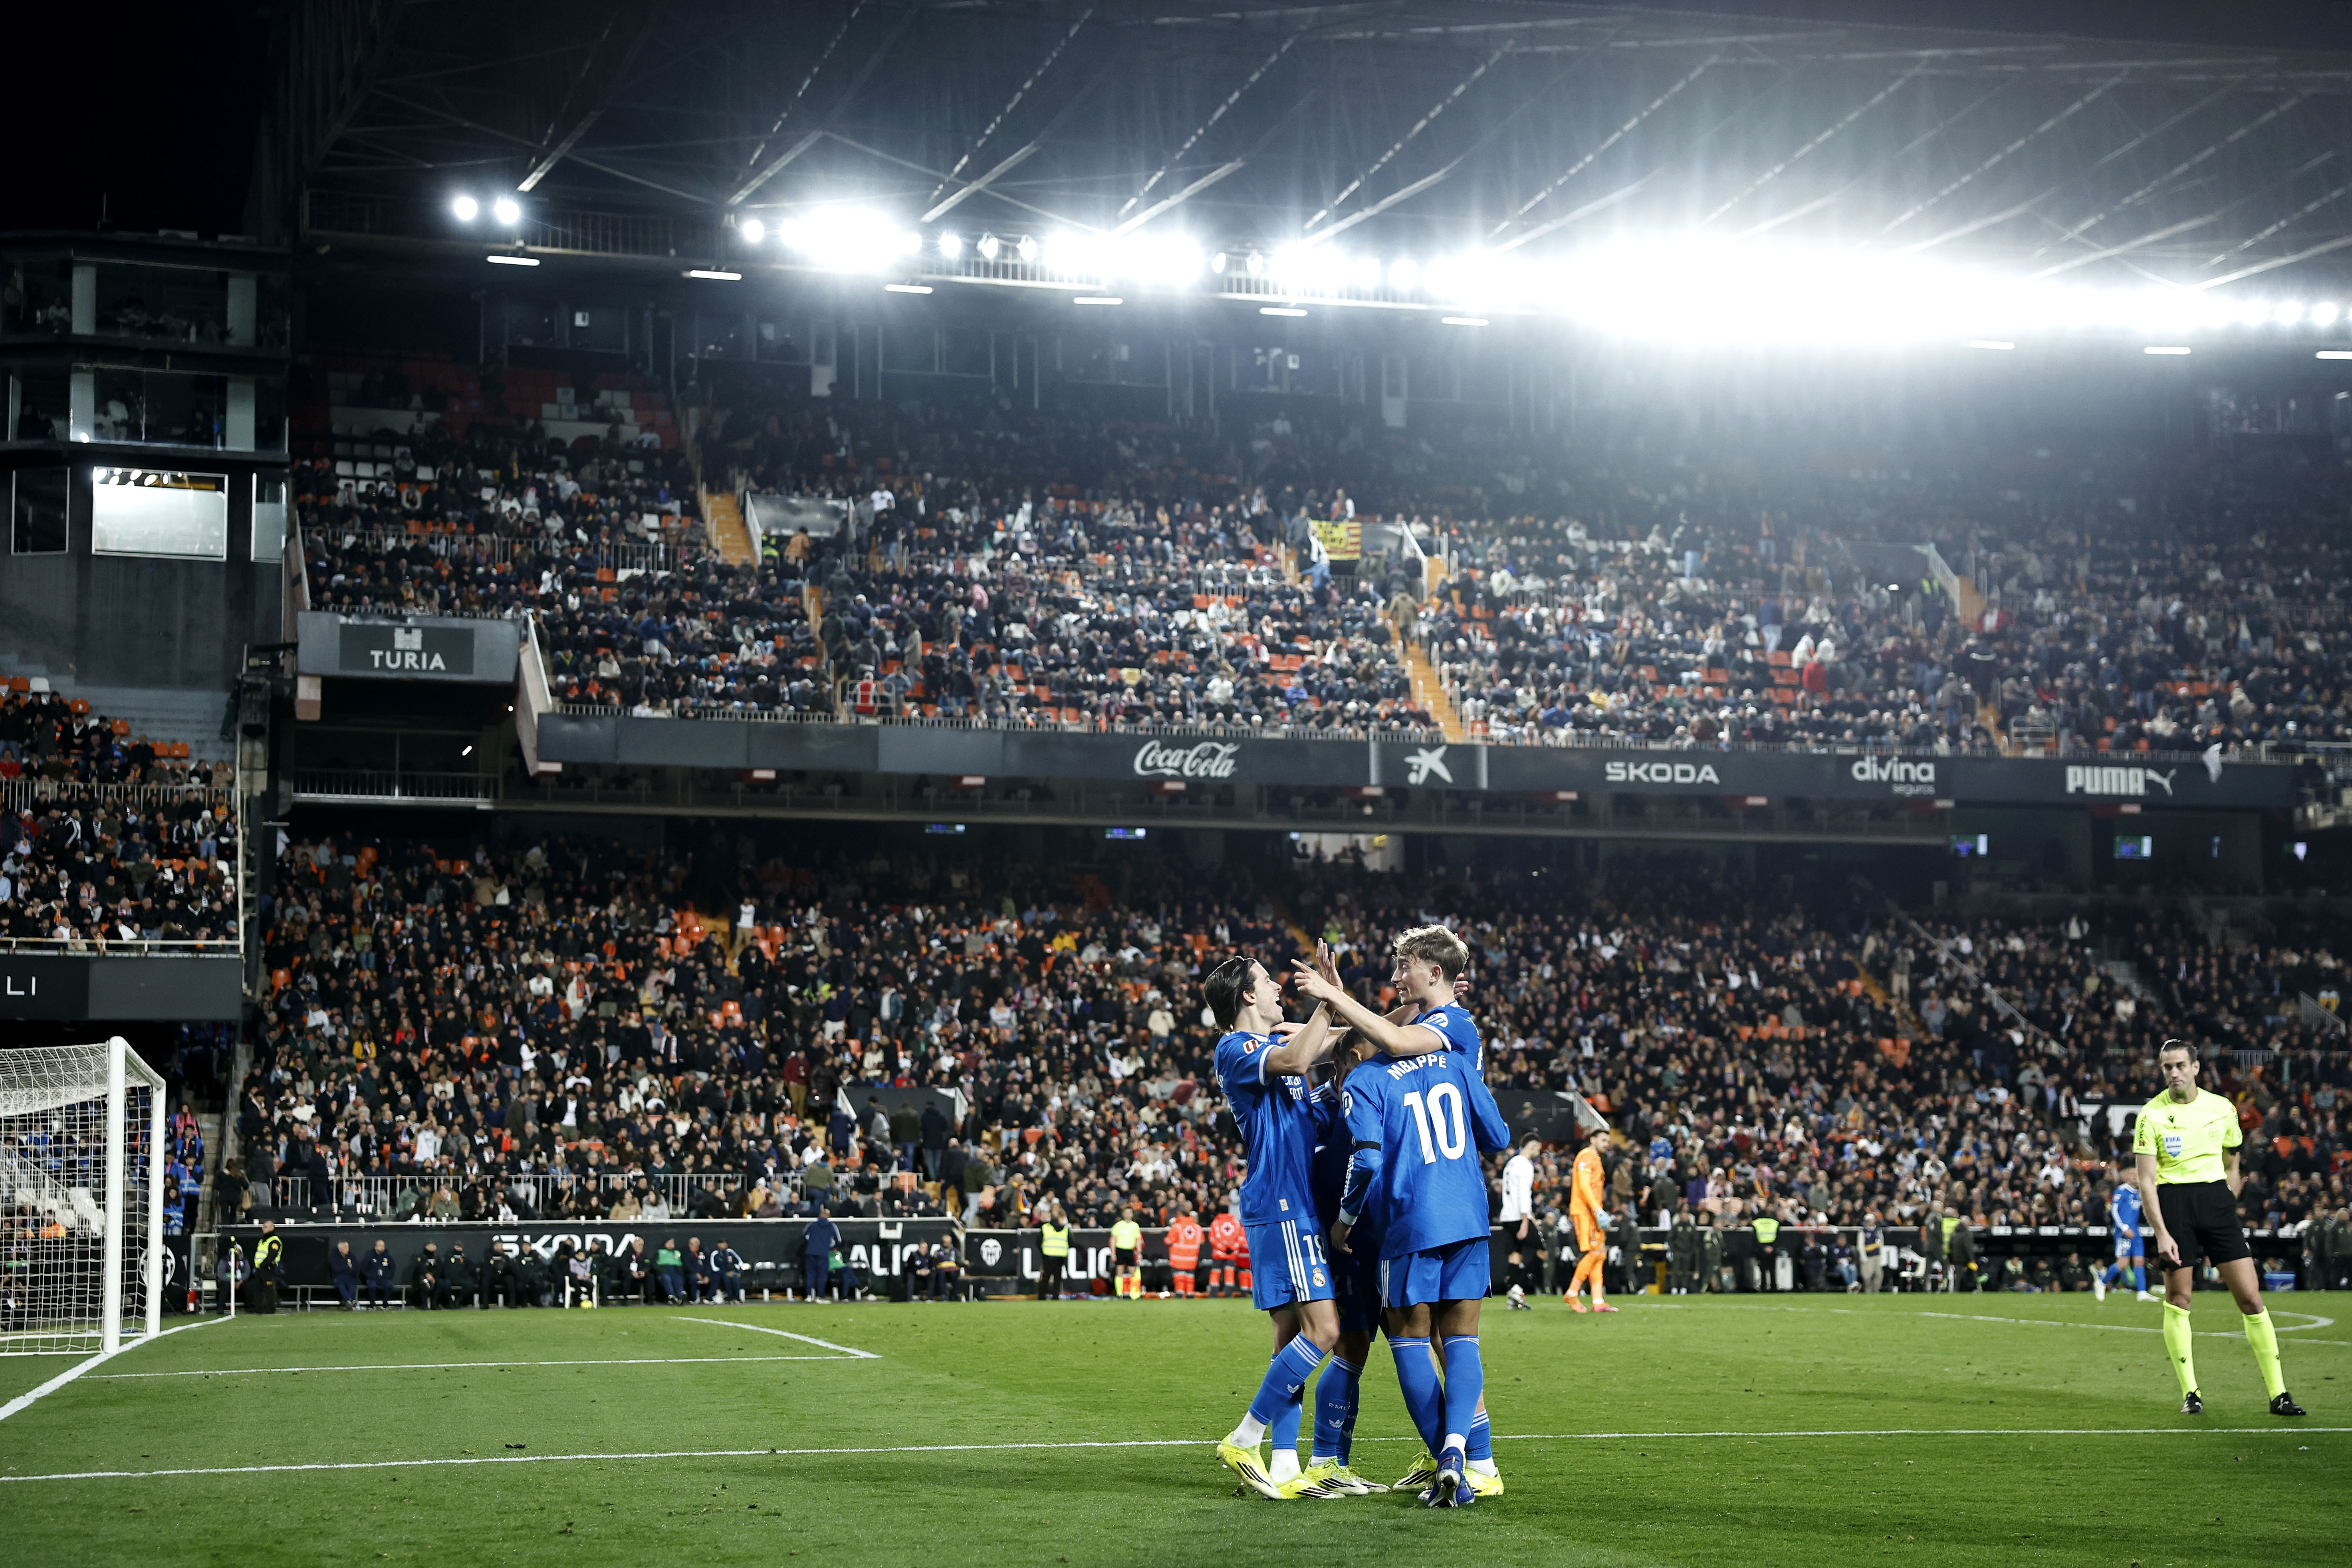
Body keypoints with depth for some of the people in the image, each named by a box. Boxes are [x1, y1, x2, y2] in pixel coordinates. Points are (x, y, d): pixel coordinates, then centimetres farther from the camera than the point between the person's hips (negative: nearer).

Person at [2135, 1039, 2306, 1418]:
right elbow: (2146, 1181, -6)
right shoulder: (2151, 1115, -3)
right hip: (2173, 1202, -2)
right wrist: (2161, 1233, -14)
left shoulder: (2222, 1109, 7)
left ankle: (2278, 1394, 0)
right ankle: (2190, 1393, 9)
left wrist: (2227, 1211, 14)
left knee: (2250, 1297, -4)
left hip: (2216, 1196, 2)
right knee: (2177, 1300, -2)